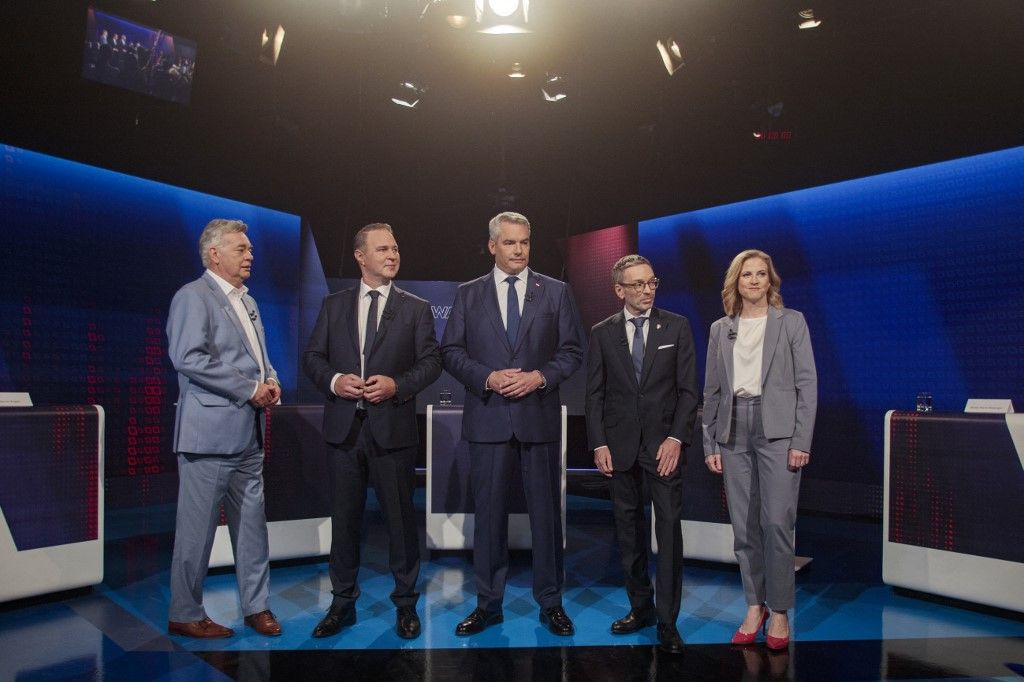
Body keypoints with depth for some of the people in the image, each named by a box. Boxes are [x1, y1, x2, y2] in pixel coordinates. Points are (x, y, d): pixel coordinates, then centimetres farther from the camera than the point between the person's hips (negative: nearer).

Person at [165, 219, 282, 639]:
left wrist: (270, 380, 4)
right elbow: (189, 358, -20)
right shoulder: (193, 296, -8)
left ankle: (256, 605, 24)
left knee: (252, 522, 13)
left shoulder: (247, 301, 18)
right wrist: (250, 389, -17)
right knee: (198, 527, 3)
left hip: (248, 433, 8)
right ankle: (185, 615, 18)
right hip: (210, 432, -8)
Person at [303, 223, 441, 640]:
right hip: (344, 428, 2)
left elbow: (431, 362, 0)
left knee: (400, 518, 7)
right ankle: (343, 603, 27)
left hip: (392, 429, -2)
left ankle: (406, 603, 23)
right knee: (344, 519, 11)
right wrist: (333, 380, -11)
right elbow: (312, 356, 8)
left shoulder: (416, 308, 5)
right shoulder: (334, 305, 10)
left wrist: (397, 384, -16)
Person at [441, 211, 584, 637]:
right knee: (489, 512, 8)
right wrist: (487, 378, -12)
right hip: (487, 418, 1)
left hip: (539, 416, 0)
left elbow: (572, 351, 4)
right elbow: (451, 351, 4)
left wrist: (540, 377, -12)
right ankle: (488, 604, 22)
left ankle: (550, 603, 22)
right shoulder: (468, 294, 7)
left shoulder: (556, 292, 6)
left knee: (545, 510, 7)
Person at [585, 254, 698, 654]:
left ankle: (667, 622, 7)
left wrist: (676, 438, -10)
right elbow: (594, 394, 4)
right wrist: (599, 445, -3)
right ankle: (640, 607, 26)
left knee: (669, 529, -3)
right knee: (628, 531, 10)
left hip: (663, 444, -1)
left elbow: (688, 389, 0)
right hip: (620, 446, 2)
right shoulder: (602, 333, 4)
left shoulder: (677, 327, 2)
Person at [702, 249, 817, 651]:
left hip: (776, 430, -3)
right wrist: (710, 444, 6)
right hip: (734, 430, 3)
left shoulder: (791, 322, 4)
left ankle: (780, 611, 11)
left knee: (777, 523, -5)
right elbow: (711, 390, 11)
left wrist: (801, 441, -8)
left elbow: (807, 383, 0)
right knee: (743, 525, 7)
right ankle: (755, 606, 20)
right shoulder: (720, 330, 12)